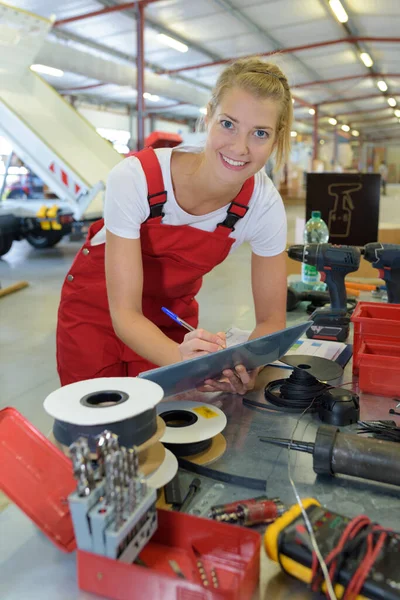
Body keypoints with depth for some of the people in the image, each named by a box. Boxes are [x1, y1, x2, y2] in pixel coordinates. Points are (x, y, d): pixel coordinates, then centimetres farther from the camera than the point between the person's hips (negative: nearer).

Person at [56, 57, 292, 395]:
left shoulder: (264, 205, -23)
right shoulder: (135, 178, -31)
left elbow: (271, 319, -16)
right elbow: (125, 313, -29)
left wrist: (244, 367, -37)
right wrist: (182, 358, -48)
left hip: (173, 314, 2)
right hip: (98, 305, -2)